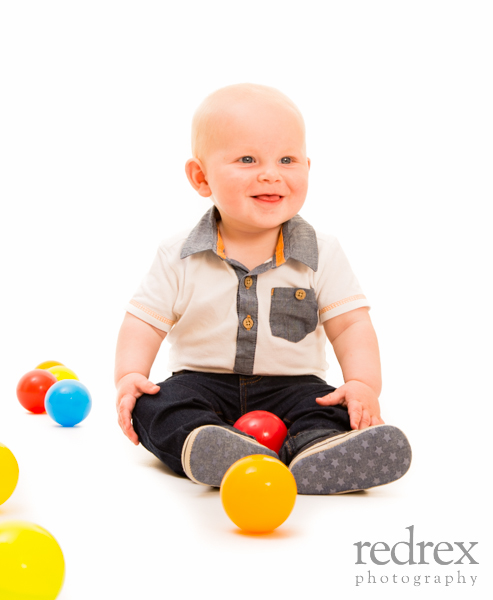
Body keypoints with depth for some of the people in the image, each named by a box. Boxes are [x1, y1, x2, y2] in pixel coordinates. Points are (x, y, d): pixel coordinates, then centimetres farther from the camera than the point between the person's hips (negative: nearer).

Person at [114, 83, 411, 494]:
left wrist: (364, 384, -18)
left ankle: (316, 449, -58)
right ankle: (206, 449, -54)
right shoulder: (180, 257, 0)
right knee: (154, 406, -27)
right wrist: (129, 375, -15)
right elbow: (144, 323, 3)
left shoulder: (323, 255, 1)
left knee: (335, 411, -28)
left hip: (291, 386, 0)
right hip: (204, 383, 0)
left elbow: (351, 324, -1)